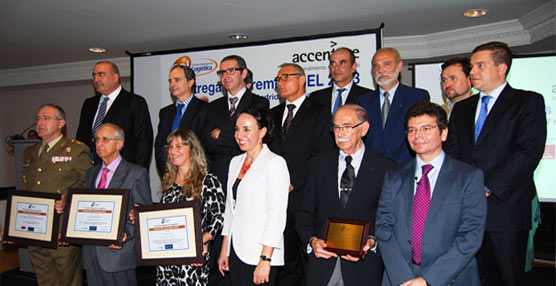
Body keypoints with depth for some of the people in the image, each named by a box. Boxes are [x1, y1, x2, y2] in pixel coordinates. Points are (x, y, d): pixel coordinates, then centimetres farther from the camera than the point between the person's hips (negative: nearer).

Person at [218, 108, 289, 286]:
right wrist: (224, 250, 13)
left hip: (259, 254, -6)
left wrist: (265, 260, -18)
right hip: (235, 251, 6)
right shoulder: (236, 162, 11)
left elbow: (276, 216, -15)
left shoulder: (275, 163, -10)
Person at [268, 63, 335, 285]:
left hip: (303, 198, -4)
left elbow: (323, 157, -7)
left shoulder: (319, 114, 2)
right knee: (284, 259, 10)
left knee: (309, 258, 1)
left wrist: (293, 183, -11)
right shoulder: (272, 114, 19)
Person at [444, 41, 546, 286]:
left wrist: (489, 188, -16)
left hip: (505, 207, -4)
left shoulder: (528, 102, 0)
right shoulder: (462, 108, 16)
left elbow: (529, 152, -11)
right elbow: (451, 151, 11)